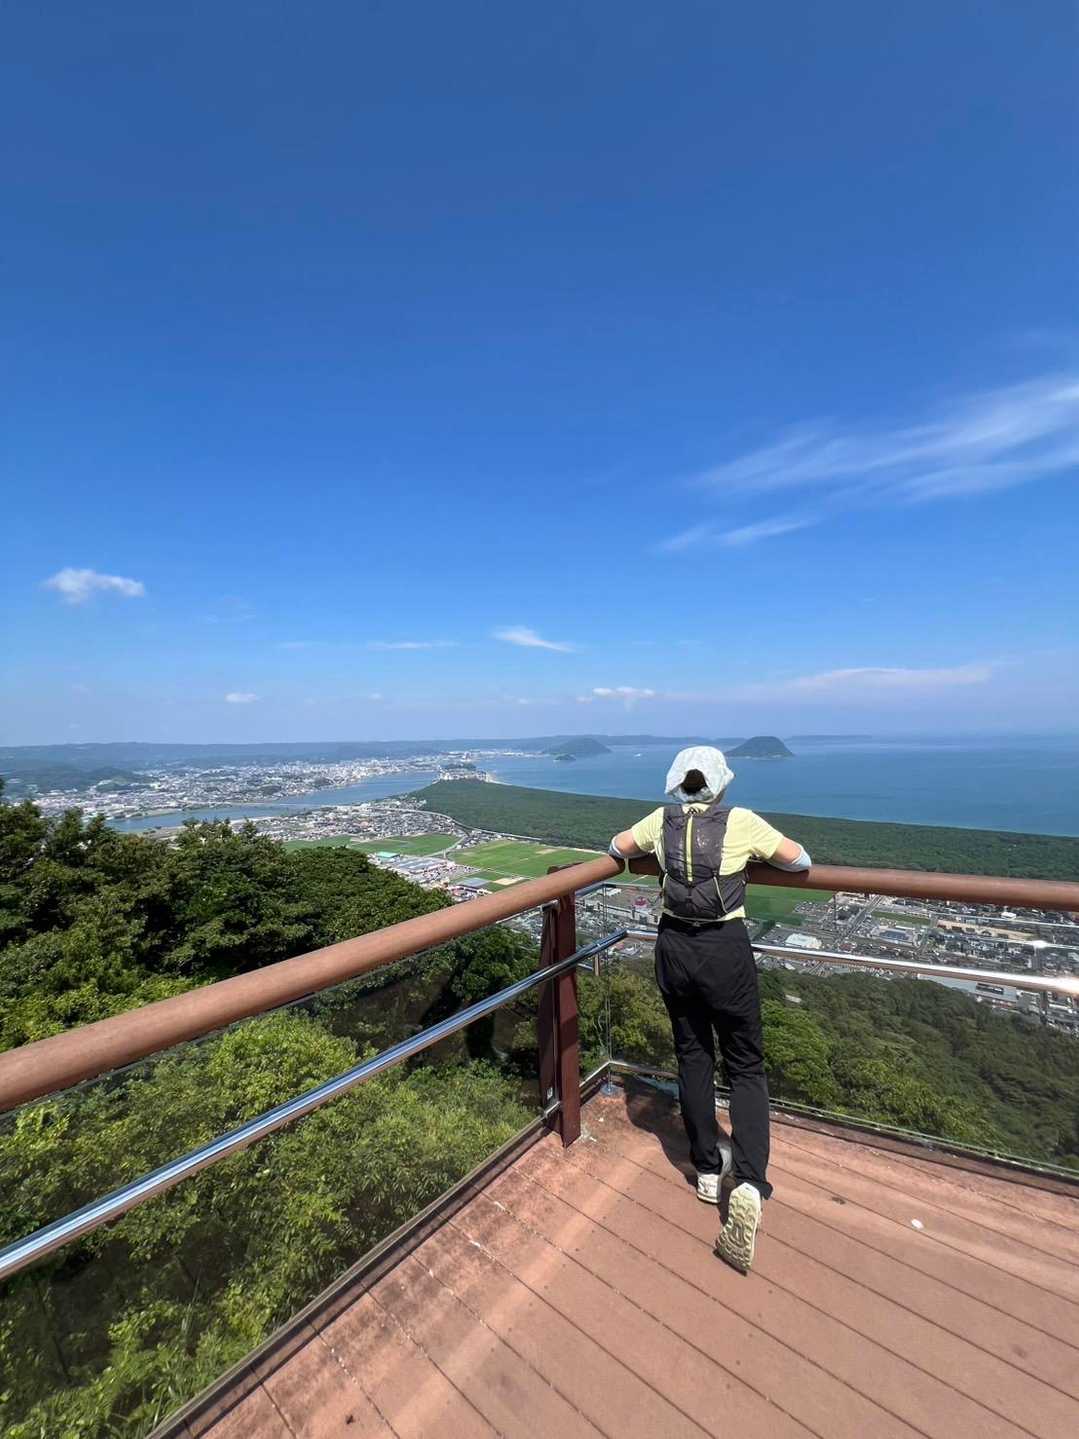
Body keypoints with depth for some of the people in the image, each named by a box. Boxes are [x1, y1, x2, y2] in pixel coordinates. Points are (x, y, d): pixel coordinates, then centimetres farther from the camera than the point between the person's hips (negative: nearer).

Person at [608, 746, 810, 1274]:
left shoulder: (661, 820, -1)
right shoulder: (742, 822, -9)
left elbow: (616, 847, 14)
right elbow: (801, 861, 3)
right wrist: (756, 854, 20)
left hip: (674, 947, 3)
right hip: (726, 949, -2)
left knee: (692, 1056, 20)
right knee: (745, 1065, 14)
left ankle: (707, 1172, 34)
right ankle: (749, 1184, 1)